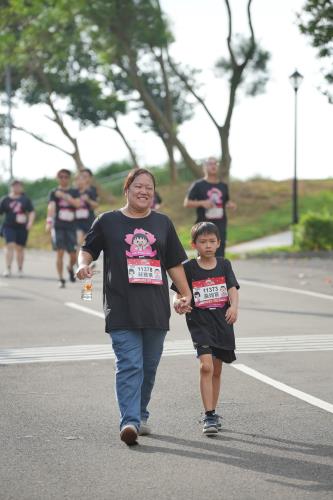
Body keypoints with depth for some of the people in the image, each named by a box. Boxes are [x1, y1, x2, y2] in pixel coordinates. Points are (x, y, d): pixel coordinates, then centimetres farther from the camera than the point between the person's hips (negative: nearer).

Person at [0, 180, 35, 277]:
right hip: (9, 226, -1)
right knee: (10, 245, -16)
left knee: (20, 248, 8)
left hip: (22, 228, 1)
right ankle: (8, 268, -16)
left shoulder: (25, 199, 6)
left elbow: (32, 212, 5)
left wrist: (30, 222, -10)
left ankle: (20, 269, 20)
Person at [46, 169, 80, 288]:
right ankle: (61, 280, -2)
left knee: (73, 255, 2)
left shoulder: (74, 192, 10)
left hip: (71, 226, 2)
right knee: (60, 253, -10)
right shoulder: (53, 193, 5)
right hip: (58, 227, -2)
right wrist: (49, 222, -27)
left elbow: (78, 204, -9)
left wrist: (64, 196, -14)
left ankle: (70, 267, 36)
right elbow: (51, 207, -12)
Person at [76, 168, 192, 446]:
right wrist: (83, 264, -9)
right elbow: (88, 249, 13)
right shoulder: (108, 222, 5)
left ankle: (140, 415, 25)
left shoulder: (162, 223, 14)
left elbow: (174, 263, 17)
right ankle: (129, 422, -19)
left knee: (149, 367, 10)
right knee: (129, 366, -13)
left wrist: (186, 293, 11)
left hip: (156, 309, 4)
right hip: (122, 309, -4)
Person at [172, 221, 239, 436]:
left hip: (222, 321, 3)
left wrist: (234, 306, -24)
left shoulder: (224, 265, 6)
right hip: (199, 322, -3)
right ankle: (209, 416, -17)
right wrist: (178, 303, -24)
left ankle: (212, 412, 28)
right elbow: (179, 295, 0)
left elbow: (233, 289, -4)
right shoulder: (189, 268, 0)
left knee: (216, 370, 13)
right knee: (206, 366, -19)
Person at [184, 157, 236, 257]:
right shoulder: (198, 185, 0)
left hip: (220, 226, 4)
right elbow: (186, 203, 0)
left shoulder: (223, 186, 14)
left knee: (219, 255, -1)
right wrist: (202, 203, -16)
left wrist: (230, 204, 1)